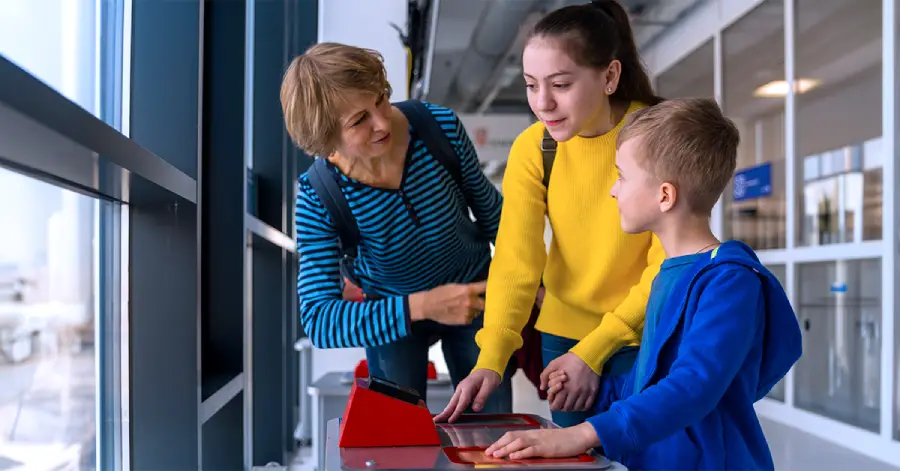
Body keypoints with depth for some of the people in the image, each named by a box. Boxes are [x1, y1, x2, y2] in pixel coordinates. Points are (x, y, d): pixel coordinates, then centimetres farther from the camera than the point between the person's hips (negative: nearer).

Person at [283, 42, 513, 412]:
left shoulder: (441, 126, -25)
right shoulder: (318, 198, -29)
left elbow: (489, 206, -6)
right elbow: (317, 320, -33)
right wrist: (422, 306, -44)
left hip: (475, 295, 2)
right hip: (390, 316, -1)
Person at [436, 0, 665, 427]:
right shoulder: (532, 148, -11)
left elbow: (671, 263, -18)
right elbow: (516, 261, -16)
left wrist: (593, 351, -25)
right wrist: (491, 358, -30)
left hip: (646, 334, -2)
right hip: (565, 330, 3)